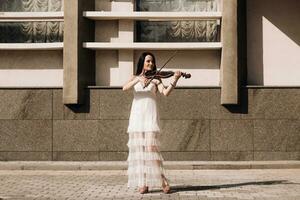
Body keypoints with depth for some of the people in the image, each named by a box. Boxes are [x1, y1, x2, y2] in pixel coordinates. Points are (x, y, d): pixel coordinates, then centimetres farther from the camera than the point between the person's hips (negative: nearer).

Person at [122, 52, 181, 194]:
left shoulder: (155, 79, 10)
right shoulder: (135, 77, 16)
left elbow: (166, 92, -8)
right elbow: (125, 88, -5)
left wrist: (175, 80, -22)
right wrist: (138, 79, -19)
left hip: (150, 116, -2)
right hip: (136, 116, 2)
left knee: (151, 146, -13)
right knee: (138, 148, -3)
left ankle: (163, 181, -9)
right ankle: (142, 183, 0)